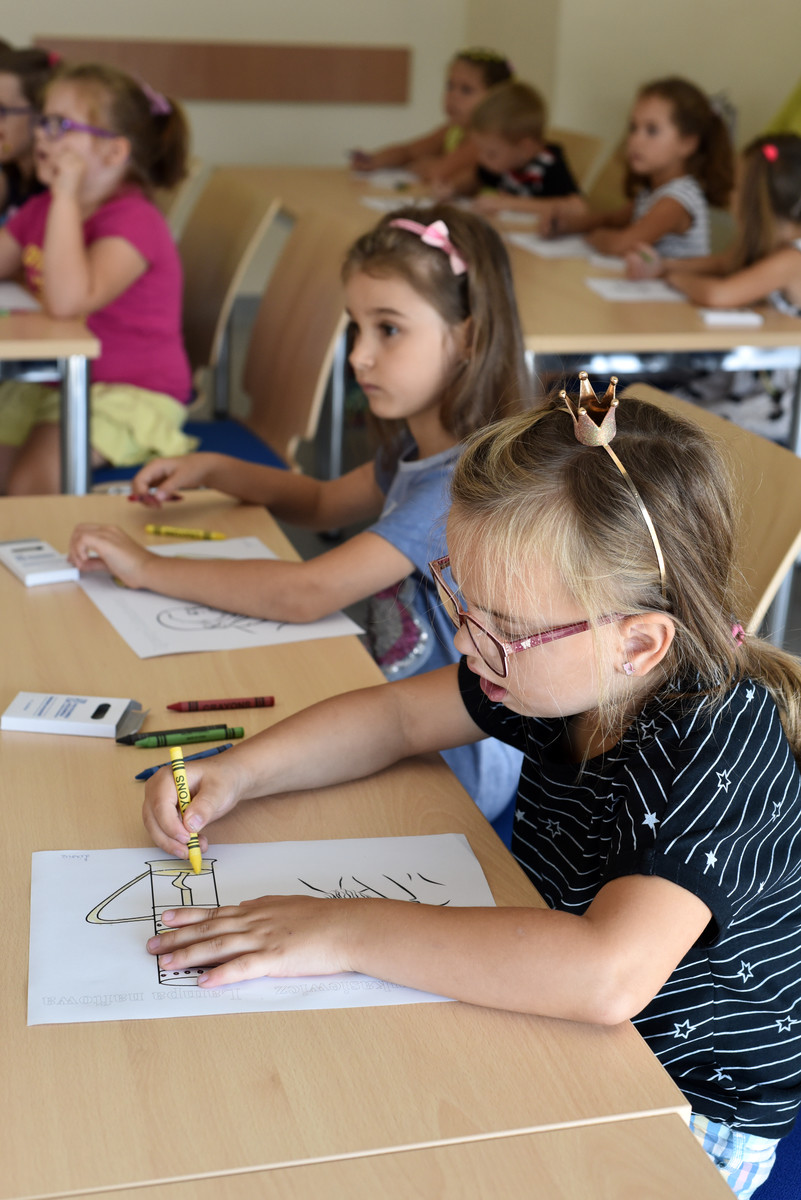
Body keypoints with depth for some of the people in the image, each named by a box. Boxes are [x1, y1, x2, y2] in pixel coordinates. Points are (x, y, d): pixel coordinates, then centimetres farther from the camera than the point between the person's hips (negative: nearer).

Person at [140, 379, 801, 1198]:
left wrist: (346, 931, -40)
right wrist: (235, 775, -10)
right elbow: (398, 715, 5)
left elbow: (608, 972, -48)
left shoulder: (716, 748, -33)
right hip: (562, 1037, 7)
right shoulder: (569, 672, -11)